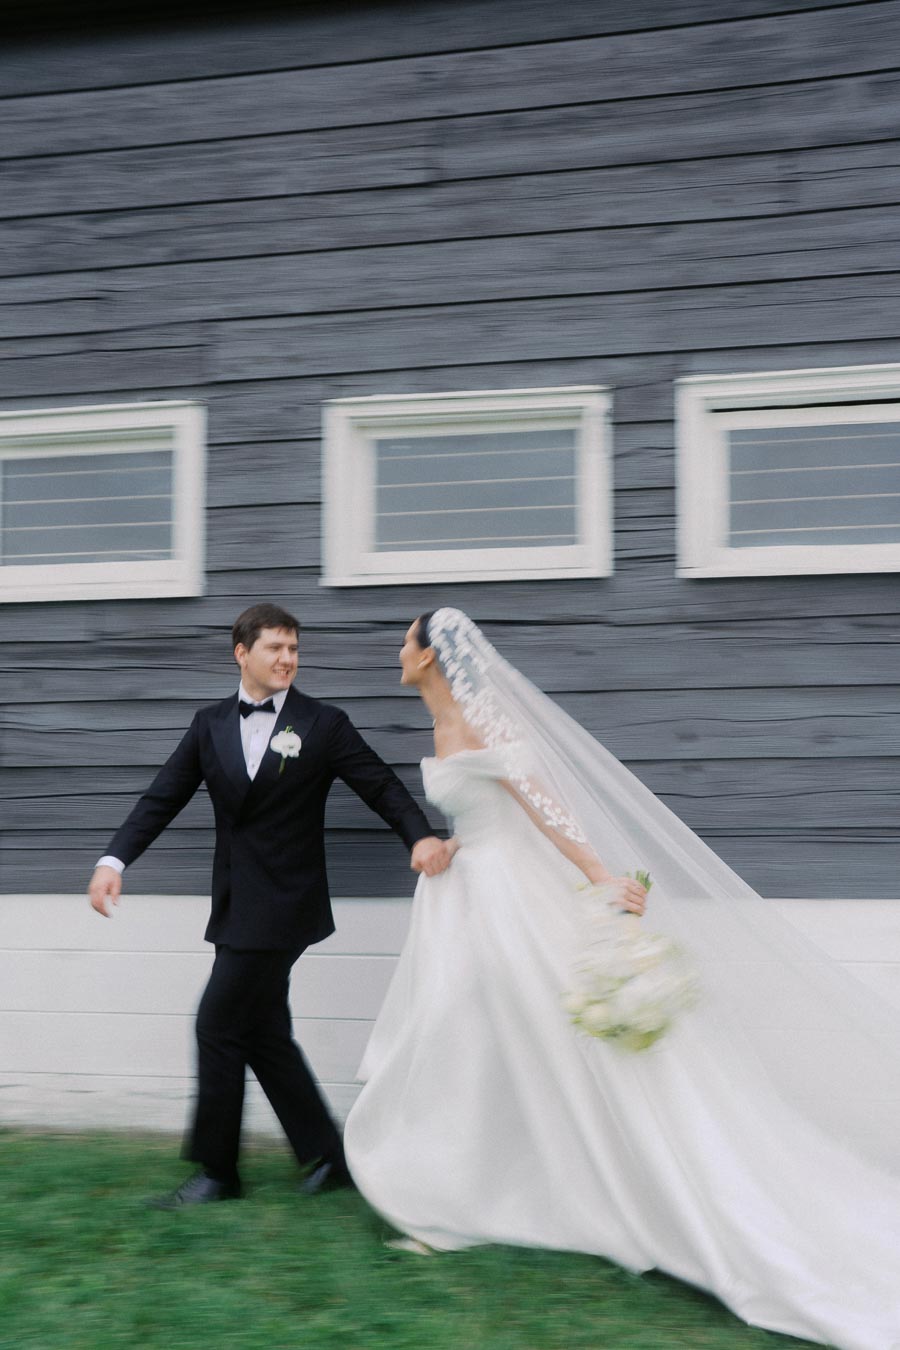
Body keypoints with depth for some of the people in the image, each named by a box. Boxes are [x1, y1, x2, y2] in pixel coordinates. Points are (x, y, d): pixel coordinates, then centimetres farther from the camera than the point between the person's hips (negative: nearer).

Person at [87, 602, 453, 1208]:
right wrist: (115, 860, -8)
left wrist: (421, 836, -25)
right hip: (236, 903, 6)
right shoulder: (210, 724, 8)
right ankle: (327, 1155, 23)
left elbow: (383, 787, -6)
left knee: (219, 1024, -4)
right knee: (262, 1032, 11)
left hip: (280, 906, -6)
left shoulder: (324, 724, -4)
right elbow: (163, 798, 5)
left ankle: (217, 1171, 11)